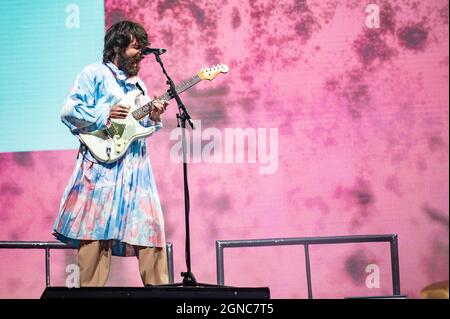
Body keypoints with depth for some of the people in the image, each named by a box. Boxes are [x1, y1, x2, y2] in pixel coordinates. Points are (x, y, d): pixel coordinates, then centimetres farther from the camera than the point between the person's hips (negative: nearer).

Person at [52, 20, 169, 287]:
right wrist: (105, 115, -16)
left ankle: (158, 288, 5)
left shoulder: (138, 84, 22)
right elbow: (69, 112, -7)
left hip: (137, 166, 7)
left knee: (149, 225, 2)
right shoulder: (95, 74, 0)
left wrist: (153, 118, 4)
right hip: (103, 165, -7)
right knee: (96, 228, -9)